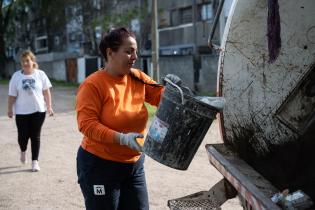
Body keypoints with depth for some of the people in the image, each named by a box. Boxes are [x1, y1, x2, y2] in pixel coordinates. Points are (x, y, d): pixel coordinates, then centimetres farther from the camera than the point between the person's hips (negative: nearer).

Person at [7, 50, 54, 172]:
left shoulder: (40, 74, -2)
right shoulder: (16, 76, -2)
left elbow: (46, 92, 1)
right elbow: (12, 95, 1)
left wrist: (49, 107, -1)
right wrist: (10, 109, 2)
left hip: (38, 110, 0)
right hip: (21, 112, 0)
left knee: (35, 136, 2)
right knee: (23, 135, 3)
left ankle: (35, 161, 11)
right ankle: (23, 151, 36)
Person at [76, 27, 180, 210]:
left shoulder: (138, 78, 3)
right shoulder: (93, 85, -14)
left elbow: (161, 96, 7)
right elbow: (86, 124, -21)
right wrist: (121, 138, -30)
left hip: (134, 164, 6)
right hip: (99, 165, -5)